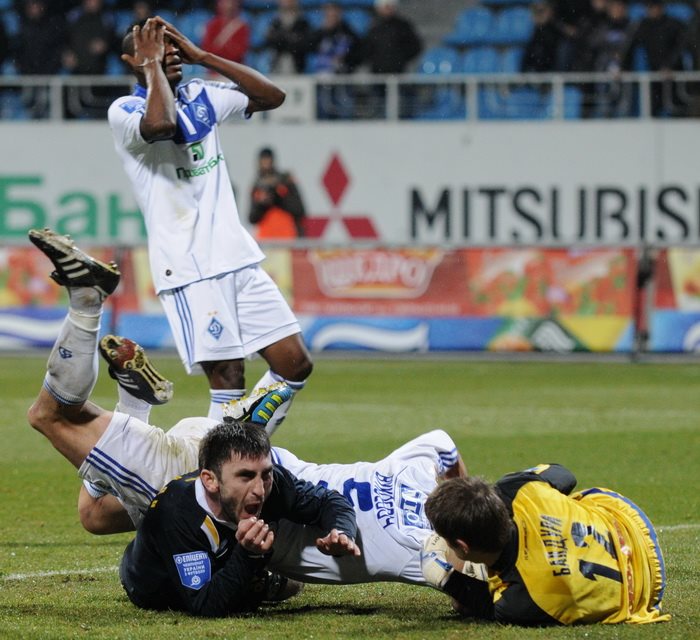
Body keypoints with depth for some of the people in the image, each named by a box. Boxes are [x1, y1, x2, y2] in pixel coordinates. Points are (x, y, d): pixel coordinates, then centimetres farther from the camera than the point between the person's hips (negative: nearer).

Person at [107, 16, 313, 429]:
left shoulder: (200, 96, 14)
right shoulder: (124, 111, -6)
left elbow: (272, 96, 9)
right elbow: (161, 123, -29)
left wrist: (201, 56, 5)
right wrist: (151, 65, -12)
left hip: (239, 257, 7)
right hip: (188, 268, -7)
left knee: (296, 364, 4)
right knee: (229, 380, -12)